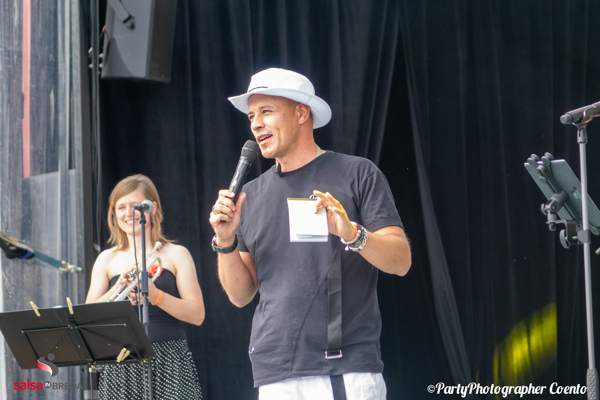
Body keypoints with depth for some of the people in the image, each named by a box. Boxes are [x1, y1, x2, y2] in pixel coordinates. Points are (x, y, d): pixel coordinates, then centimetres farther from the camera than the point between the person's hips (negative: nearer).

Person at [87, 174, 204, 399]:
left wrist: (154, 295, -16)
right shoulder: (107, 260, 13)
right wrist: (118, 289, -13)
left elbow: (197, 315, -2)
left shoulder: (176, 255, 7)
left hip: (168, 362, -2)